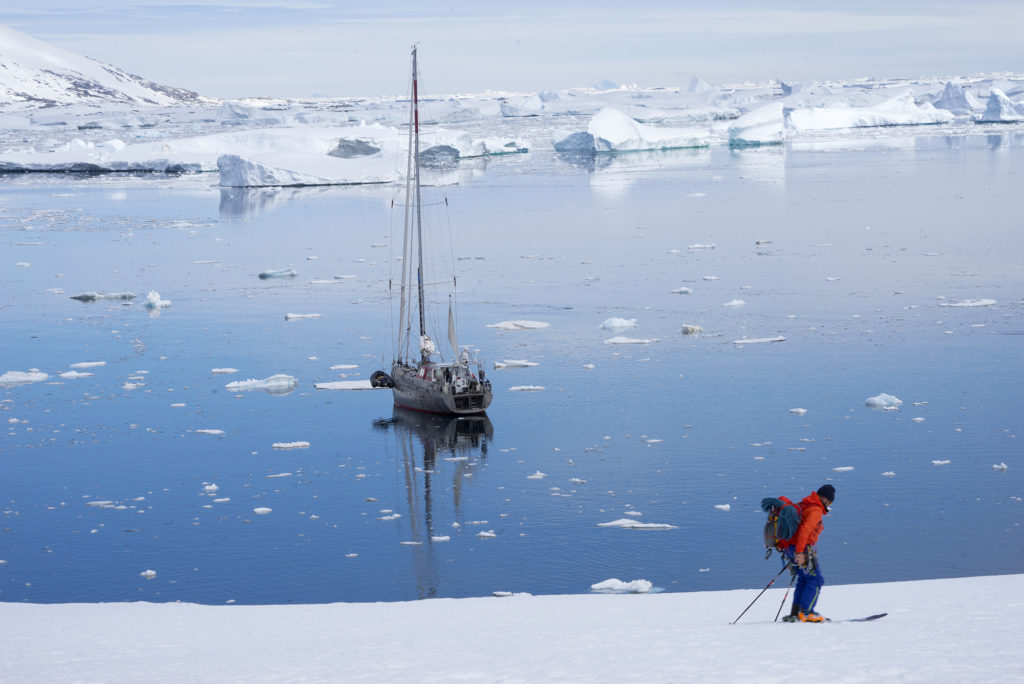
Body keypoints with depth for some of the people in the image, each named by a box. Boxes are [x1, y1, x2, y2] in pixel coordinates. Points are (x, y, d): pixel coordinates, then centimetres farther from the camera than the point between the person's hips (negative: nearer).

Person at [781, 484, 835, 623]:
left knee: (804, 579, 16)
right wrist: (799, 552, -31)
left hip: (791, 547, 9)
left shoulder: (803, 506, 16)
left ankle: (795, 613, 12)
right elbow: (805, 529, -26)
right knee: (816, 579, -2)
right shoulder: (816, 511, -15)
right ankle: (806, 613, -7)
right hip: (803, 549, -9)